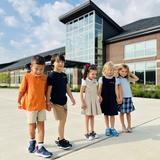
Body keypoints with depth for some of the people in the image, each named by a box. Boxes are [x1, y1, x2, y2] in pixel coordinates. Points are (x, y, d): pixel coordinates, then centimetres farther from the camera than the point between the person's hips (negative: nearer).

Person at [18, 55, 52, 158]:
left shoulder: (45, 77, -1)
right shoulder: (27, 76, -11)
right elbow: (22, 90, -3)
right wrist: (19, 102, 5)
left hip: (42, 105, 3)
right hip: (31, 105, -2)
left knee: (41, 125, 4)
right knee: (32, 125, 14)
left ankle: (40, 147, 14)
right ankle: (32, 141, 41)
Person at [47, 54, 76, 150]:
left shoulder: (64, 75, 8)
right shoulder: (52, 76, -12)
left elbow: (67, 88, 14)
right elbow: (49, 89, -13)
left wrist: (72, 98, 15)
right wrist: (48, 101, -15)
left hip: (64, 101, 7)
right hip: (56, 102, -7)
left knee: (63, 121, 13)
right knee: (61, 121, -2)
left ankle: (60, 138, 29)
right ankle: (61, 141, 14)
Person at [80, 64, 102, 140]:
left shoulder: (95, 81, 6)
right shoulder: (85, 81, -11)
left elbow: (96, 91, 12)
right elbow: (81, 92, -12)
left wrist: (99, 98, 10)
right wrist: (82, 102, -15)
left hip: (94, 100, 5)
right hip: (87, 100, -5)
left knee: (92, 116, 13)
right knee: (87, 117, 4)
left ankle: (92, 131, 24)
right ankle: (87, 133, 15)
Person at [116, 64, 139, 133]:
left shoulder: (127, 78, 10)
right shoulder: (118, 79, -5)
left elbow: (136, 79, 17)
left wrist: (130, 73, 11)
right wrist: (120, 97, -17)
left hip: (129, 97, 5)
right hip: (123, 97, -4)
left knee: (128, 112, 11)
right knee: (122, 112, 6)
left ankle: (129, 126, 22)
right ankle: (123, 126, 19)